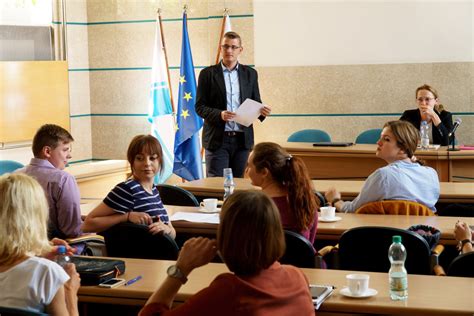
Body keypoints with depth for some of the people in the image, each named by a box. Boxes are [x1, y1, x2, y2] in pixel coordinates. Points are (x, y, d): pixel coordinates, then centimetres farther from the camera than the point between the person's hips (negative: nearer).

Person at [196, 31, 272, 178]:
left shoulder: (250, 74, 11)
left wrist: (262, 111, -9)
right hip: (217, 139, -2)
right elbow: (199, 107, 0)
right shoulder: (208, 74, 3)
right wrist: (219, 114, -18)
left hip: (242, 138, 3)